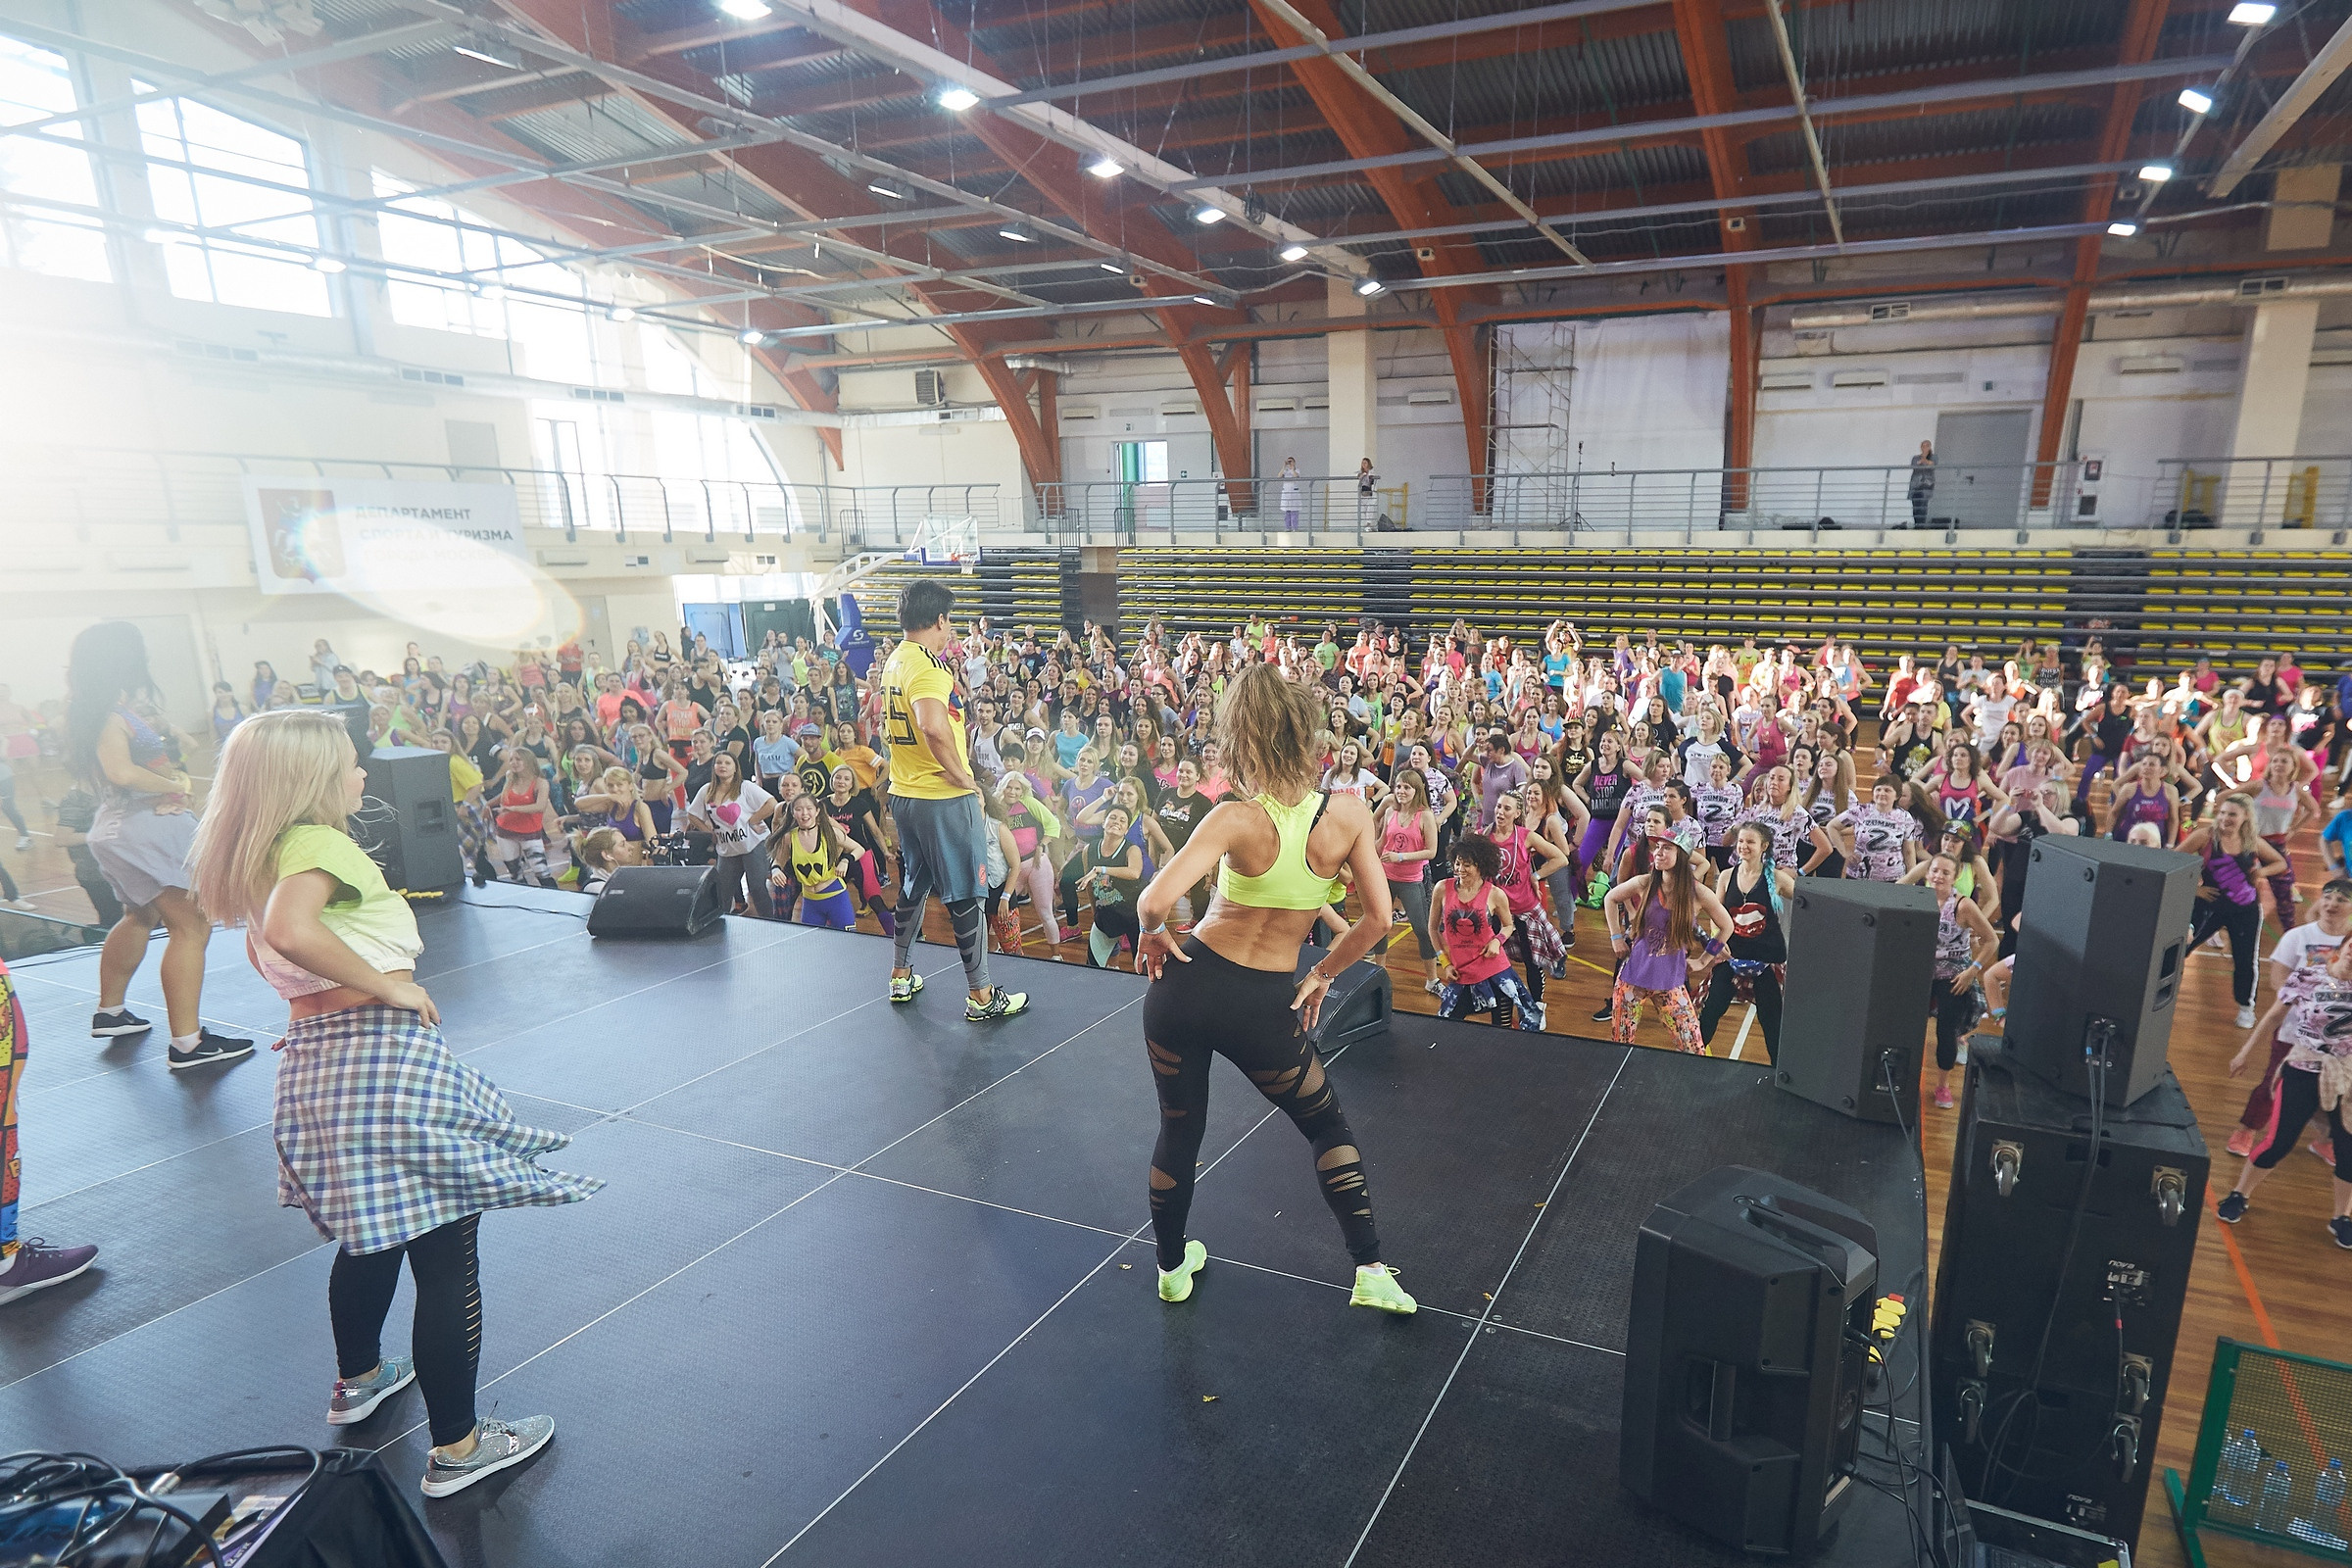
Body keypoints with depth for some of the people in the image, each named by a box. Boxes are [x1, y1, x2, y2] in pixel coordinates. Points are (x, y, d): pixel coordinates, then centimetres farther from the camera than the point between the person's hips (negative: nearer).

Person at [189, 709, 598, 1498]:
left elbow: (265, 946, 29)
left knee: (372, 1234, 29)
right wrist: (388, 986, -22)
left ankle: (358, 1379, 49)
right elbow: (292, 931, -32)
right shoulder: (317, 843, -14)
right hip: (382, 1053, -10)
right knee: (445, 1253, 0)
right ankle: (456, 1446, 8)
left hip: (313, 1058, 10)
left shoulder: (259, 858, 13)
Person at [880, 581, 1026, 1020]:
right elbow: (934, 726, -38)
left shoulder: (894, 661, 10)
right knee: (965, 894, 0)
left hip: (904, 793, 9)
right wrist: (963, 776, -25)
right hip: (944, 798, -9)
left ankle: (902, 976, 32)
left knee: (916, 884, 22)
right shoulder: (927, 665, -19)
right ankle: (980, 995, 8)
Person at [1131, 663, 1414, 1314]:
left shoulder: (1238, 819, -18)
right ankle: (1370, 1271, 22)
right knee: (1329, 1127, 24)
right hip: (1265, 1005, 1)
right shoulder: (1350, 813, -11)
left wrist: (1150, 936, -6)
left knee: (1179, 1128, 22)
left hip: (1187, 985, 0)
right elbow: (1378, 920, -8)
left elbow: (1154, 902, -28)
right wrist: (1323, 974, 5)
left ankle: (1173, 1266, 40)